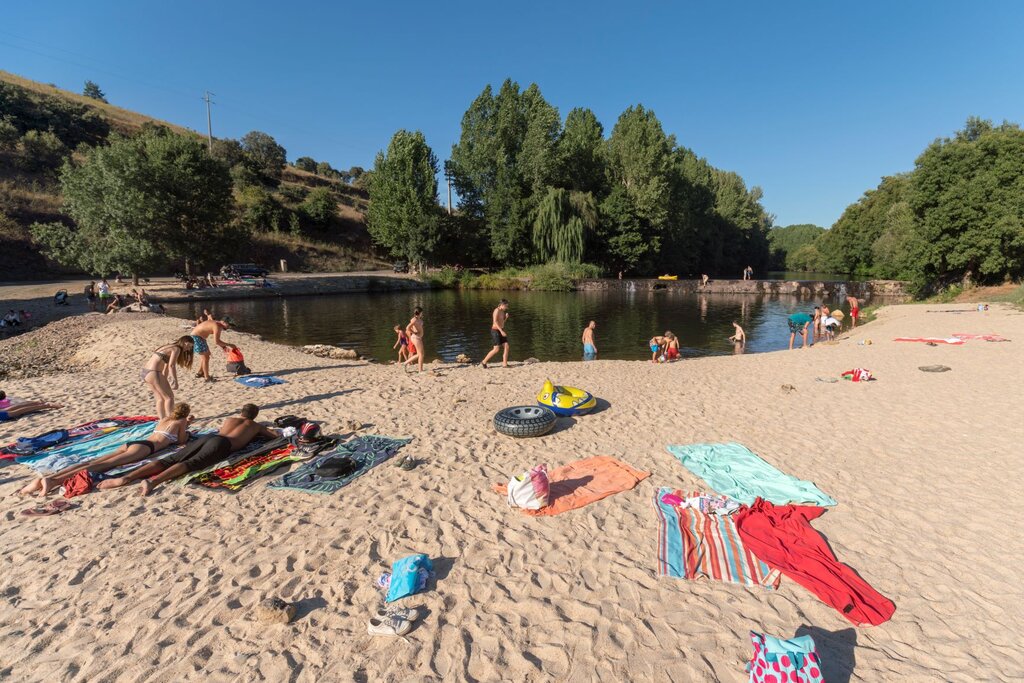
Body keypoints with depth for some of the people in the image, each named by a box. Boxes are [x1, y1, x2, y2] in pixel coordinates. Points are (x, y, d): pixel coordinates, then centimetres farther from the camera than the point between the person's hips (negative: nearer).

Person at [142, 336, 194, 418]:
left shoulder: (169, 347, 23)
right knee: (169, 397, -1)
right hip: (152, 373, -10)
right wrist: (175, 381, -18)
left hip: (144, 372, 10)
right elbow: (171, 365, -17)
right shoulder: (176, 349, -5)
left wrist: (164, 381, 37)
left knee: (161, 398, 20)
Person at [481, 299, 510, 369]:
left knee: (506, 346, -2)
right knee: (496, 349, -9)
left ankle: (504, 364, 1)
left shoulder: (502, 312, 13)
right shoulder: (497, 310, -14)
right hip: (495, 331, -9)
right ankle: (484, 362, 4)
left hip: (500, 331, 9)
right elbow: (495, 321, -24)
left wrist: (506, 317, 3)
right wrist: (501, 331, -29)